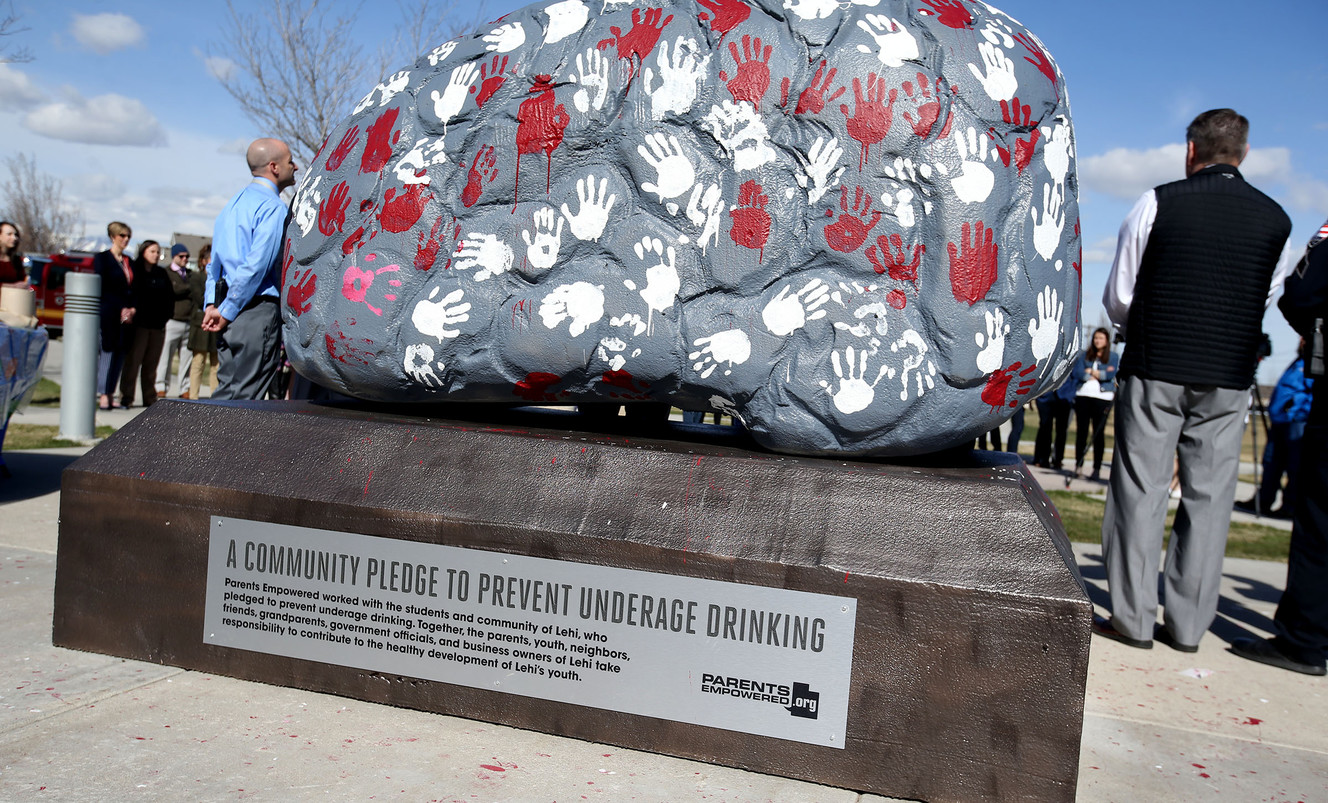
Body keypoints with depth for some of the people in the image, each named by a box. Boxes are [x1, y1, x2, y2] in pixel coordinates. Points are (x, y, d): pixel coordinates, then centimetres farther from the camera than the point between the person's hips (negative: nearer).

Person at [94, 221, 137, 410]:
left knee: (120, 354, 3)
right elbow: (102, 289, -6)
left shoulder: (129, 262, 17)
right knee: (106, 353, -8)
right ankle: (104, 395, -5)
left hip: (126, 315, 5)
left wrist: (132, 309, 1)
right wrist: (121, 309, -10)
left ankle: (110, 395, 7)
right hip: (109, 315, -5)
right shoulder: (102, 258, 1)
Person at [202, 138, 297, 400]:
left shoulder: (233, 204, 21)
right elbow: (256, 265, -18)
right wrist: (226, 311, -13)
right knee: (243, 396, -5)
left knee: (228, 392, 12)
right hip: (259, 311, -9)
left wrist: (212, 304, 13)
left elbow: (215, 263, 20)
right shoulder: (273, 207, -9)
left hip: (233, 314, 9)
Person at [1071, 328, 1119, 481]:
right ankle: (1078, 465, 8)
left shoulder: (1113, 356, 8)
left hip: (1102, 398, -2)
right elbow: (1077, 373, -1)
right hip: (1083, 395, 2)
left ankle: (1097, 468, 0)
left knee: (1099, 434, -2)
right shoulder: (1085, 355, 14)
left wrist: (1090, 371, -3)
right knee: (1081, 431, 2)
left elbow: (1111, 374, -8)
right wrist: (1102, 373, -6)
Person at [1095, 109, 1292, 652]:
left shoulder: (1157, 204, -4)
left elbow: (1118, 298, -1)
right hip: (1229, 381, 3)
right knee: (1208, 496, 8)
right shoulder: (1276, 219, 5)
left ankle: (1133, 619, 7)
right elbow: (1266, 303, 12)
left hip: (1155, 370, -2)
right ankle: (1187, 625, 13)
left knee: (1141, 490, 3)